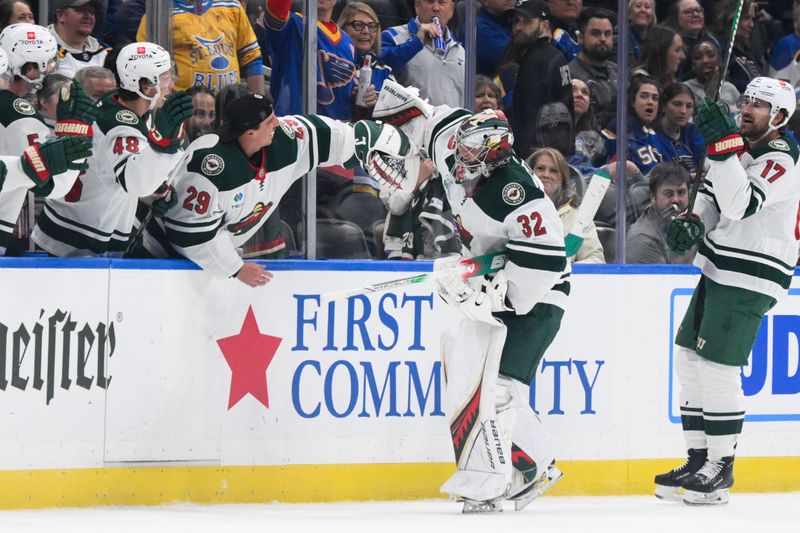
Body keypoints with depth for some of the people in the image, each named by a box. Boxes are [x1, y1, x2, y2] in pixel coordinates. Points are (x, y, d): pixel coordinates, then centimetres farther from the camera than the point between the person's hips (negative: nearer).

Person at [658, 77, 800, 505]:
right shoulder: (741, 145, 10)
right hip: (719, 269, 9)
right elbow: (713, 196, 22)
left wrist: (724, 145, -36)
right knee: (689, 359, 9)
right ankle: (699, 458, 16)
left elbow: (740, 204, -31)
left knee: (717, 366, -12)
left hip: (752, 277, -9)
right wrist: (691, 221, 1)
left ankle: (721, 467, -2)